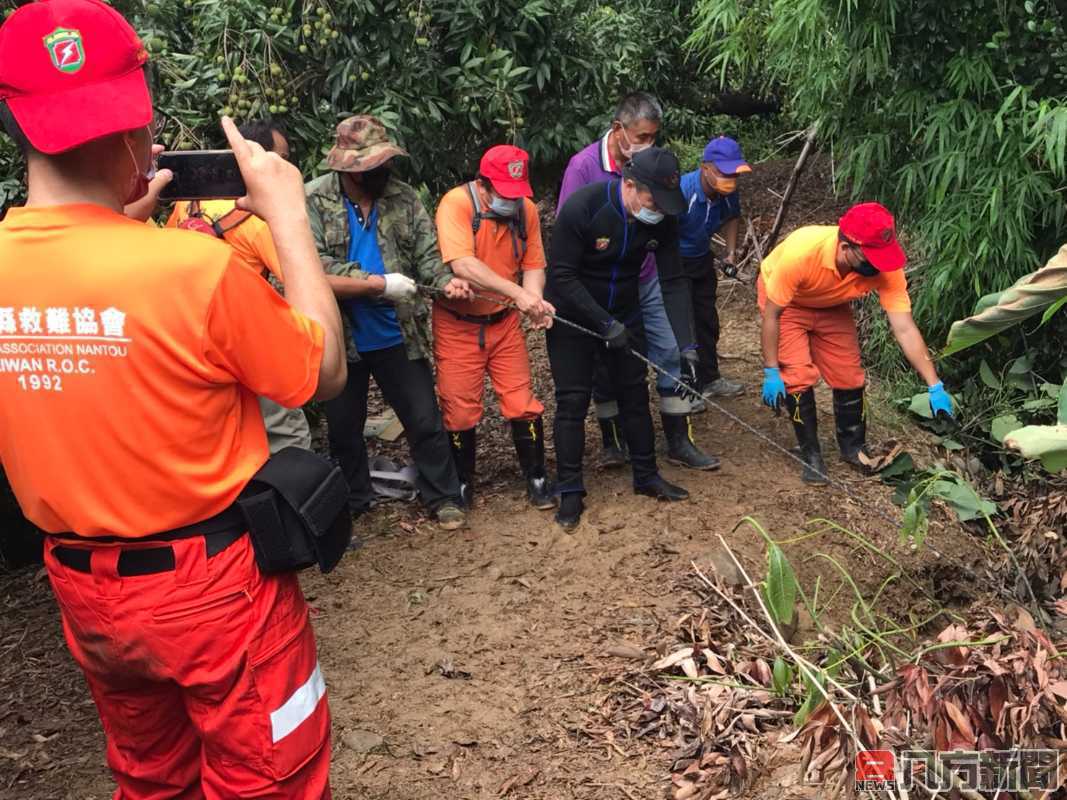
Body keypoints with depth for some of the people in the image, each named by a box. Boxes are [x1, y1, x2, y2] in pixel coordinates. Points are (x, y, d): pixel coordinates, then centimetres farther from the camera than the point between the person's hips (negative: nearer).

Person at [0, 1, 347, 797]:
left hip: (82, 589, 6)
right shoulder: (195, 266, -27)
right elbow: (326, 372, -11)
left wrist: (124, 222, 10)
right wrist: (287, 213, -7)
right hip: (214, 582, -6)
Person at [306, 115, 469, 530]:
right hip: (340, 337, -1)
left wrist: (446, 280, -25)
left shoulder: (404, 197, -2)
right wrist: (381, 284, -23)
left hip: (397, 335, 1)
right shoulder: (314, 200, -12)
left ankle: (443, 497, 26)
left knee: (424, 418, 9)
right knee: (343, 426, 16)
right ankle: (353, 501, 36)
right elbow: (314, 270, -21)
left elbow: (427, 253, -2)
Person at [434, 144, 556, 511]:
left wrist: (535, 302, -23)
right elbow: (462, 265, -33)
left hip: (503, 322, 3)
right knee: (461, 412, 4)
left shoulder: (526, 208, -5)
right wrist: (517, 293, -39)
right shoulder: (456, 203, -20)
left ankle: (537, 479, 21)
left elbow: (533, 265, -2)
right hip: (458, 325, -3)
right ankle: (463, 484, 26)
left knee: (523, 405, 2)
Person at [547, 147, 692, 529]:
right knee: (573, 400, -3)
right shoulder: (581, 207, -28)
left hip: (624, 314, 4)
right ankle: (570, 491, 7)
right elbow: (562, 275, -24)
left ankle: (646, 476, 24)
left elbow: (672, 276, -9)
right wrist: (604, 322, -29)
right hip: (573, 315, -4)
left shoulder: (663, 217, -13)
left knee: (635, 393, 9)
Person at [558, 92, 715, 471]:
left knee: (673, 354, 2)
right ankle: (613, 443, 26)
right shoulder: (584, 165, -14)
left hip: (646, 280, 3)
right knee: (606, 365, 9)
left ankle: (679, 442, 14)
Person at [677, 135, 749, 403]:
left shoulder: (728, 192, -12)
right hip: (673, 261, -7)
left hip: (701, 258, 7)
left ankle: (709, 379, 28)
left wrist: (731, 251, 4)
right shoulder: (682, 192, -33)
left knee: (707, 320, 14)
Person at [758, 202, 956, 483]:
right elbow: (771, 314, -28)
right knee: (799, 376, -15)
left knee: (849, 375, 1)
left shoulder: (886, 268, -33)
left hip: (831, 305, 4)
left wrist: (935, 386, -31)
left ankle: (853, 447, 26)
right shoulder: (801, 252, -42)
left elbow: (905, 329, -28)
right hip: (785, 301, -3)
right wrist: (771, 371, -25)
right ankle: (811, 455, 4)